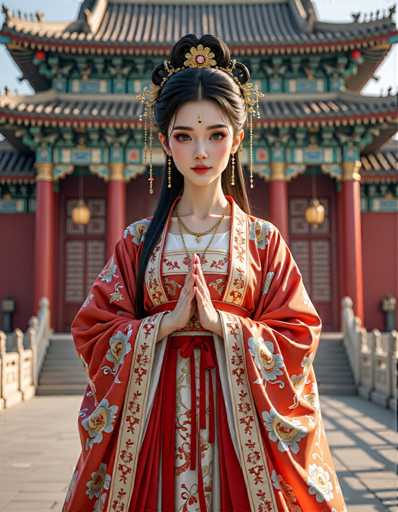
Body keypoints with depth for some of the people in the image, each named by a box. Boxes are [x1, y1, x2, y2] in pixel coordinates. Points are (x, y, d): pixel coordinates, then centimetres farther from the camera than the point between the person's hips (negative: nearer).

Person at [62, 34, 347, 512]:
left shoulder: (263, 238, 1)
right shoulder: (138, 239, 3)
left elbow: (296, 337, -3)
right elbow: (93, 333, 0)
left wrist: (218, 321, -16)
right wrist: (168, 322, -15)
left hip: (240, 413, 0)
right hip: (153, 411, 1)